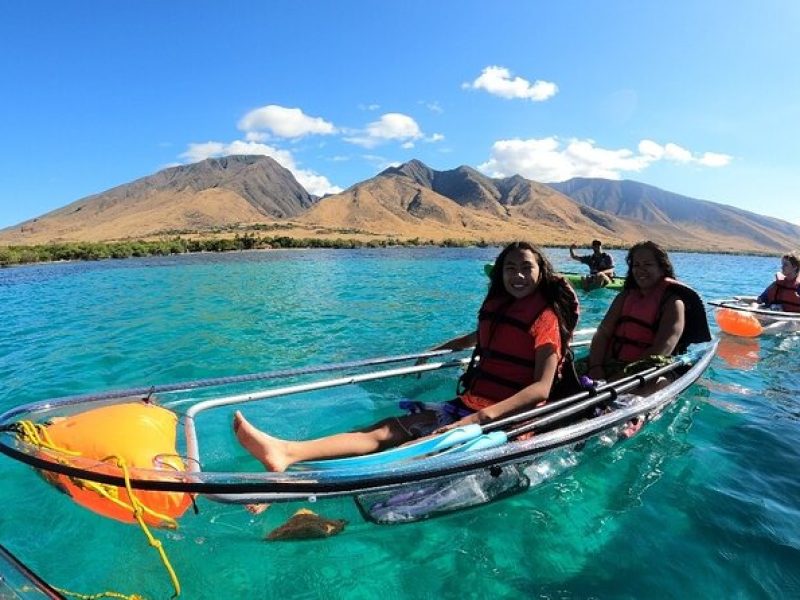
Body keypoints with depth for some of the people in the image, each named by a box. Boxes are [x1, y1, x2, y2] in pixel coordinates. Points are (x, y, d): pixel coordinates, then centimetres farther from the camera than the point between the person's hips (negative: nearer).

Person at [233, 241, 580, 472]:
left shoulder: (545, 318, -7)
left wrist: (483, 416, -31)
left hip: (506, 418, -7)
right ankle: (285, 452, -27)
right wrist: (437, 350, 43)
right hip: (467, 406, 7)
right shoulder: (496, 306, 13)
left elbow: (542, 388, -19)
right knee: (385, 431, -15)